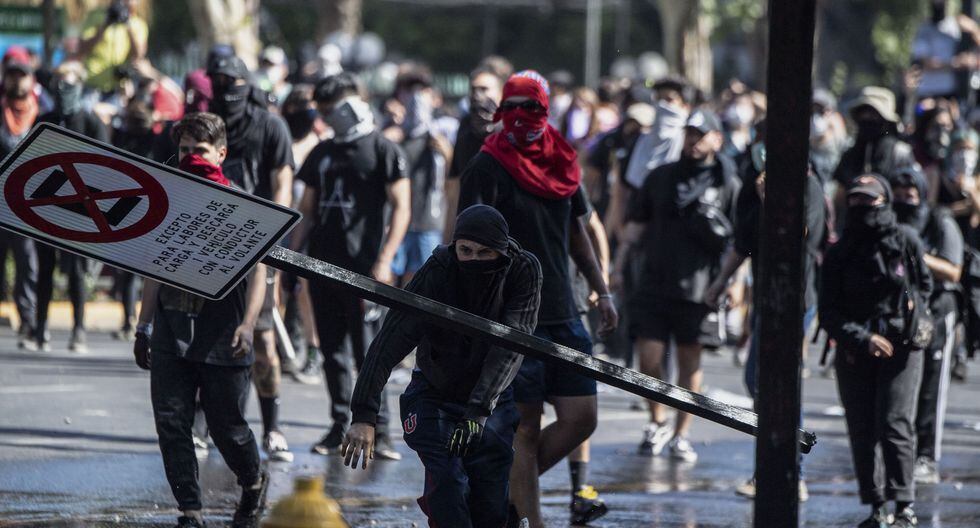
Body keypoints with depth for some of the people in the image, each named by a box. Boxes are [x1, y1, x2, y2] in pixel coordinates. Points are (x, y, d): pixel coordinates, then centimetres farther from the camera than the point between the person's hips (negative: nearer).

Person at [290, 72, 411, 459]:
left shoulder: (384, 151, -2)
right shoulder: (322, 154, 17)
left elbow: (401, 210, -7)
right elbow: (307, 211, 21)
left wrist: (383, 261, -15)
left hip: (362, 266, -6)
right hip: (323, 264, 6)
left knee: (367, 353, -8)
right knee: (332, 351, 7)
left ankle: (378, 431, -5)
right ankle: (340, 426, 13)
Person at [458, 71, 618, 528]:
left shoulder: (562, 165, 11)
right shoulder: (486, 168, -8)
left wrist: (602, 292, 24)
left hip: (562, 314, 7)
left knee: (581, 418, 2)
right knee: (525, 427, -4)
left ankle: (506, 488, 16)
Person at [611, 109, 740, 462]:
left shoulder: (728, 184, 2)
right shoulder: (661, 177, 11)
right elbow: (635, 225, 15)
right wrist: (618, 267, 9)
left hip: (698, 287, -2)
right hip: (654, 283, 2)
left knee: (690, 361, 5)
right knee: (649, 358, -3)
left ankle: (681, 434, 17)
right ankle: (658, 423, 19)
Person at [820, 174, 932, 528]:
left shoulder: (906, 241, 0)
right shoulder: (838, 254, 3)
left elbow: (924, 286, 14)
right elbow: (829, 312, -1)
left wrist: (908, 320, 2)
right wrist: (863, 339, -15)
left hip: (901, 348, -3)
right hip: (854, 351, 3)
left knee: (894, 425, -13)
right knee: (861, 430, 2)